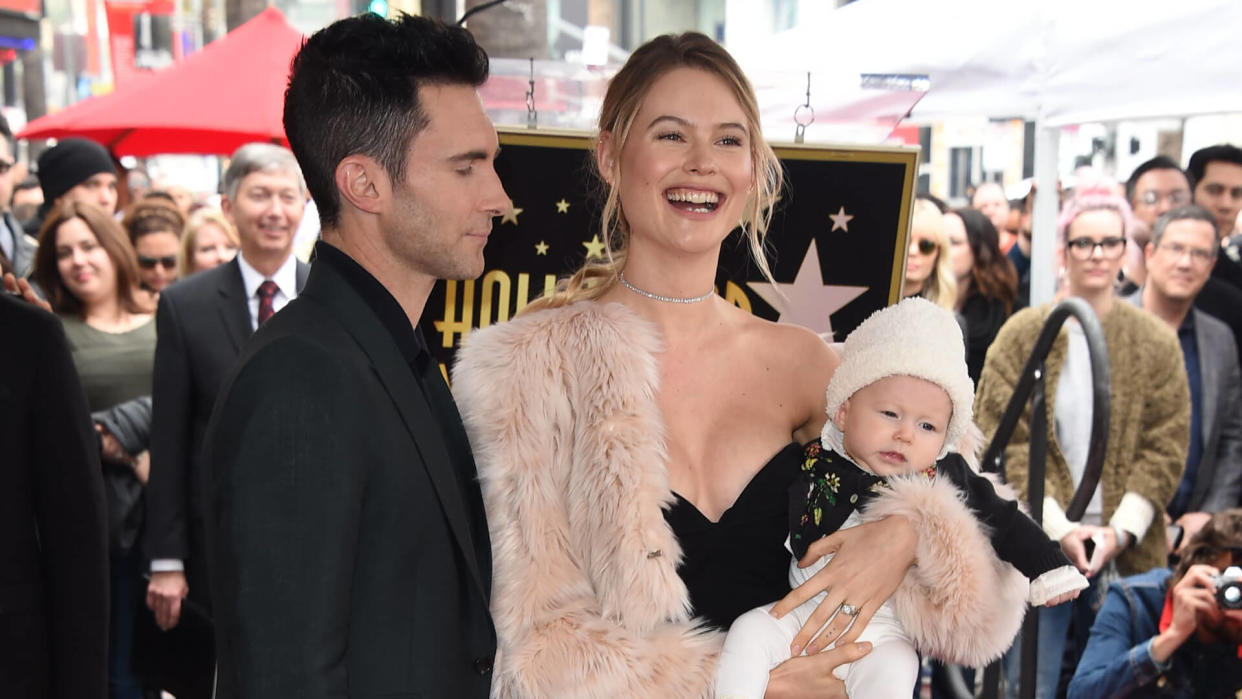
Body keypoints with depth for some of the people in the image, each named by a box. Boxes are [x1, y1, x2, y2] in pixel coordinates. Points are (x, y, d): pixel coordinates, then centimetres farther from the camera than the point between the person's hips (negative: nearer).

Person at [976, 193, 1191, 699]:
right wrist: (1057, 527, -13)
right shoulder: (1023, 333, 0)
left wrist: (1122, 529, -9)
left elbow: (1166, 446, 3)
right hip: (1037, 544, -2)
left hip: (1127, 551, 2)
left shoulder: (1156, 342, 6)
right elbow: (1002, 441, -5)